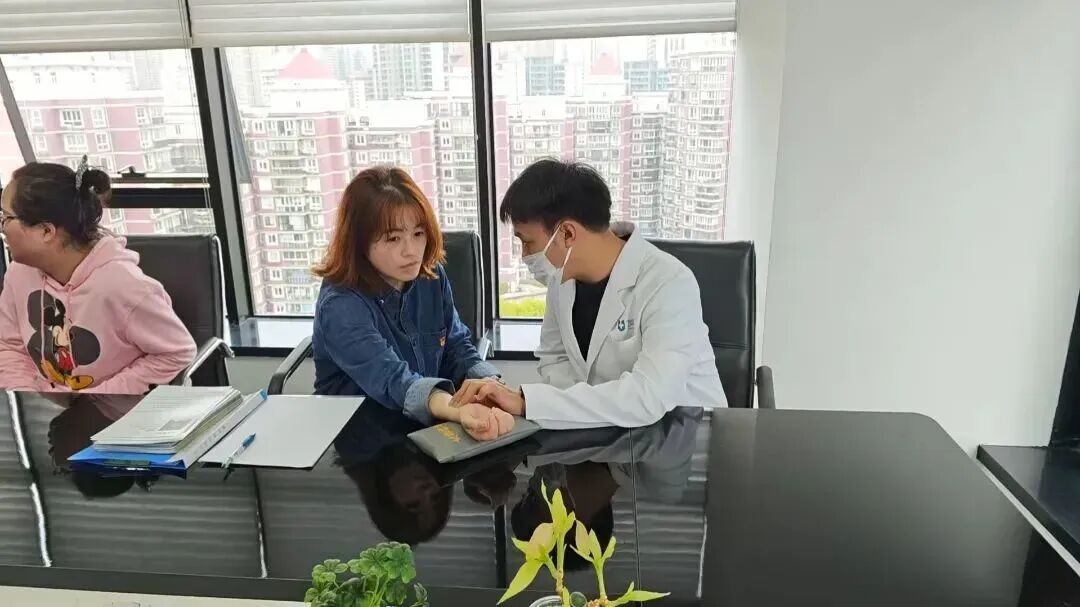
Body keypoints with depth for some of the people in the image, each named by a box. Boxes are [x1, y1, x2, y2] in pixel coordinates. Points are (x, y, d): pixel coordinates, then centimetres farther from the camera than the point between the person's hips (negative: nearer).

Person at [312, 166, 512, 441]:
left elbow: (456, 348, 2)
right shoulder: (340, 306, -19)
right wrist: (459, 410, -51)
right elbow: (389, 378, -33)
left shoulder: (432, 277, -2)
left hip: (428, 426, 5)